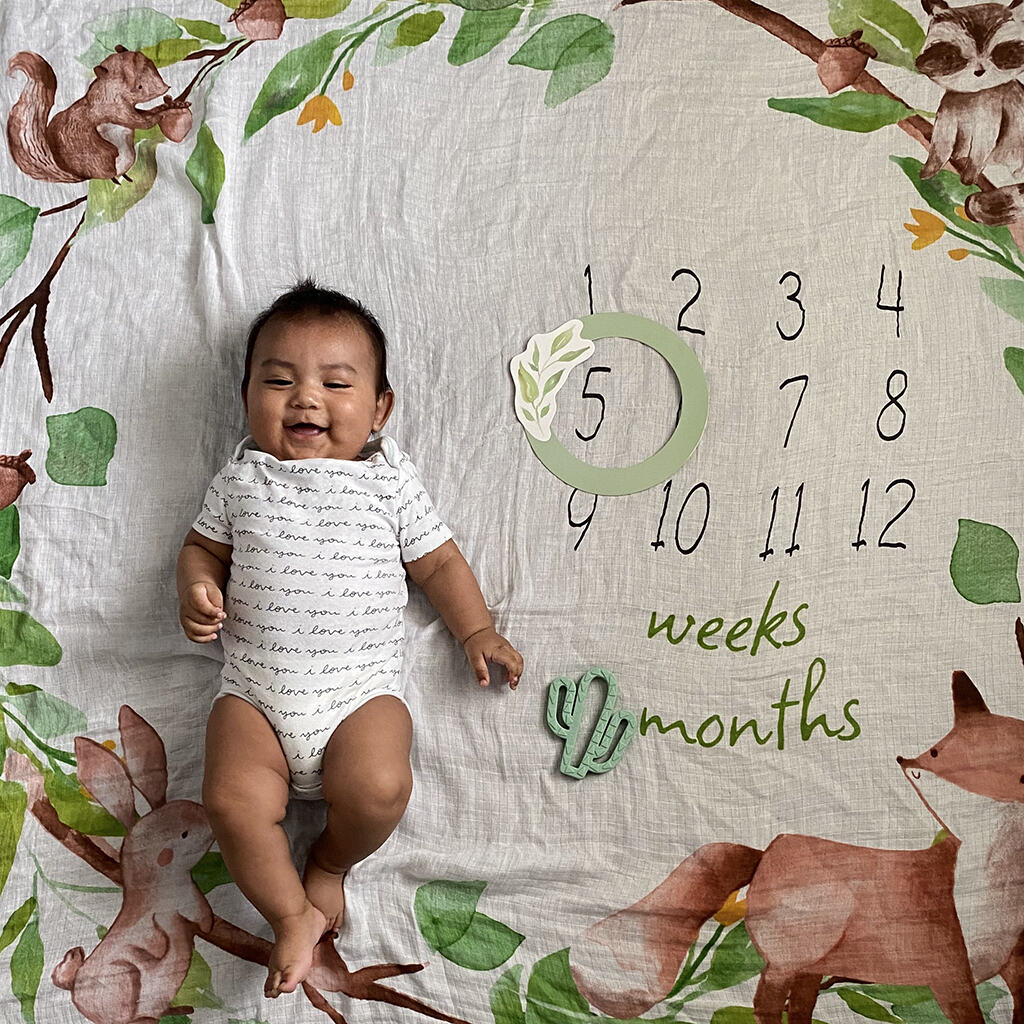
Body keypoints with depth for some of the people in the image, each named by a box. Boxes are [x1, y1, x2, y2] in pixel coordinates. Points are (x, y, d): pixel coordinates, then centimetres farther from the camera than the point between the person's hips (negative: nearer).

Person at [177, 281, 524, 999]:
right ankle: (293, 915, 4)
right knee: (233, 799, -21)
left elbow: (438, 562, 13)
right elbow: (204, 546, 21)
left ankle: (331, 861, 9)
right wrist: (197, 590, -1)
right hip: (255, 691, 1)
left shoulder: (389, 482, 7)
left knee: (379, 788, -25)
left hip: (362, 688, -1)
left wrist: (477, 631, 4)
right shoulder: (242, 479, 11)